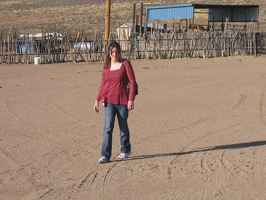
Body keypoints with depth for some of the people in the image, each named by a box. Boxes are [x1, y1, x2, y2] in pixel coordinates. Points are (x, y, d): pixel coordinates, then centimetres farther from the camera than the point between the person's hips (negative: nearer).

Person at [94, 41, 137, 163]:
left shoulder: (125, 63, -3)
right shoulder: (106, 66, 7)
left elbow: (132, 82, -6)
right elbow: (102, 84, 13)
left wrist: (131, 99, -12)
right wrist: (97, 100, 9)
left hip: (122, 101, -2)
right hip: (109, 101, 2)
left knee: (123, 127, 11)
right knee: (108, 128, -8)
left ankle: (125, 150, 31)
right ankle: (105, 155, -7)